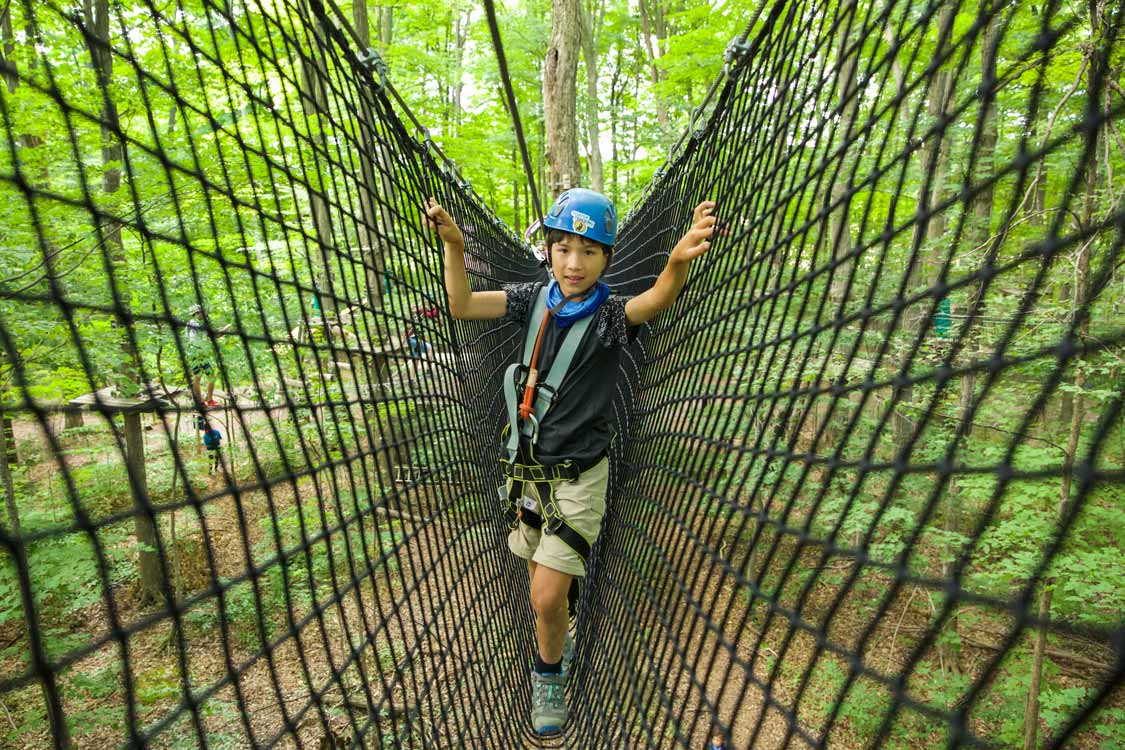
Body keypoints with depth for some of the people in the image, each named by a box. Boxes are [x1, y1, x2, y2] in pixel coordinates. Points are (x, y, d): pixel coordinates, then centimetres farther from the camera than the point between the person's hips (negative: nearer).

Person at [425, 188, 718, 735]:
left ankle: (549, 673, 25)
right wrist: (454, 245, -31)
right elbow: (462, 306, -13)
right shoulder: (534, 300, -3)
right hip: (526, 468, 4)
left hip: (578, 476, -4)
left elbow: (658, 299, -36)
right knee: (540, 578, 21)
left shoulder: (610, 314, -15)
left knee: (548, 596, -5)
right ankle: (558, 645, 50)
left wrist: (680, 260, -58)